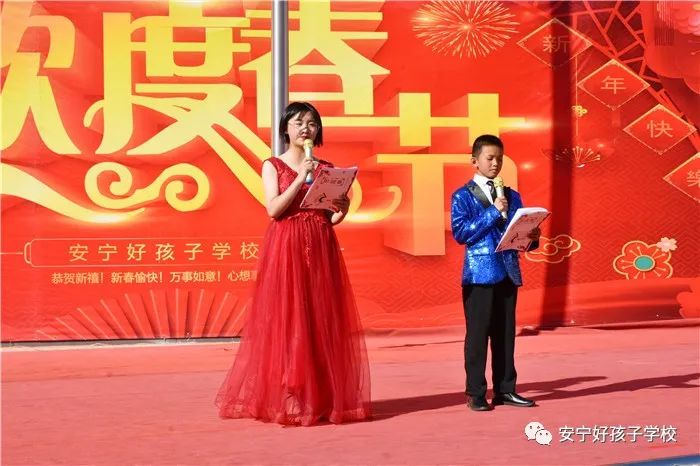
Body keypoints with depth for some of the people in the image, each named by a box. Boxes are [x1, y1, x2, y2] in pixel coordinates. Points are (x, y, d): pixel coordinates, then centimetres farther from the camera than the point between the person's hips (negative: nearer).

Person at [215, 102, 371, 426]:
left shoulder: (326, 168, 12)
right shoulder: (273, 166, 3)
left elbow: (331, 219, 12)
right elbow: (274, 209, -10)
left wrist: (342, 211, -10)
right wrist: (300, 178, -15)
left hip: (321, 250, 4)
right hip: (285, 250, -3)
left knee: (322, 322, 2)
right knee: (285, 321, -5)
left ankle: (322, 397, 8)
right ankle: (282, 398, 0)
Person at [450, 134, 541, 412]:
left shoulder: (512, 196, 13)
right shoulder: (463, 196, -1)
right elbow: (460, 233, -13)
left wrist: (532, 238, -9)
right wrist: (493, 213, -15)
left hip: (508, 271, 5)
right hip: (480, 273, -4)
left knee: (505, 333, 8)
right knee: (478, 333, -1)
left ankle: (505, 390, 16)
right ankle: (476, 394, 5)